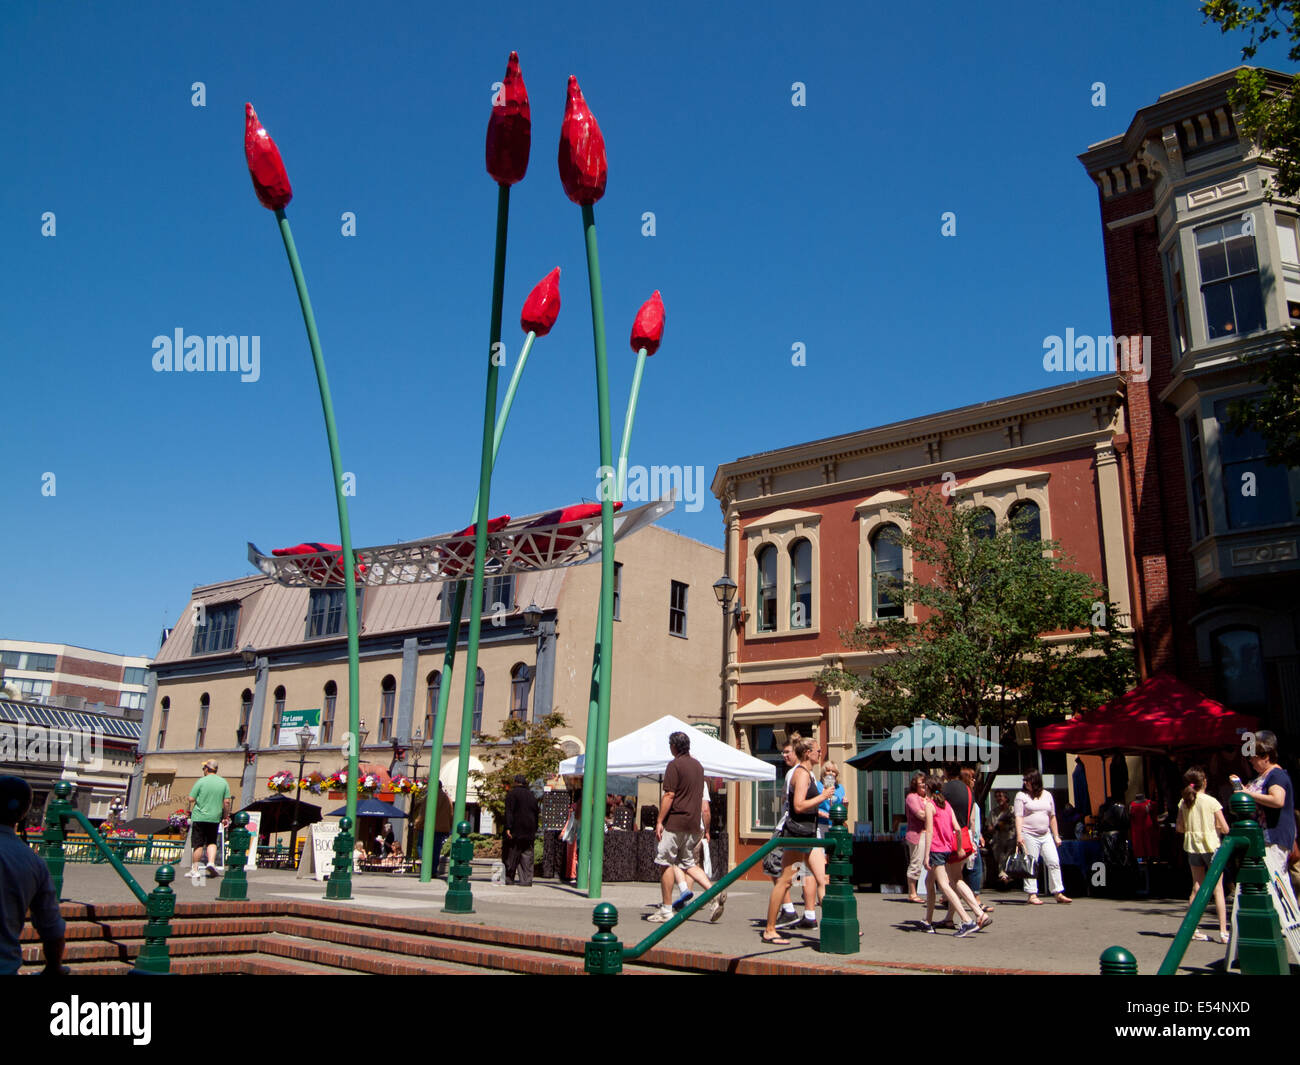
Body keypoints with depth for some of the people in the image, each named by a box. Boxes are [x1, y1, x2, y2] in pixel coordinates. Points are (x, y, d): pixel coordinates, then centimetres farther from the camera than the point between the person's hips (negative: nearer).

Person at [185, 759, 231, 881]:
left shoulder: (201, 781, -5)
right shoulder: (224, 782, 4)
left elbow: (191, 799, -7)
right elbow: (227, 802, 2)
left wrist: (187, 810, 9)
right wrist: (226, 817, 10)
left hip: (199, 816, -2)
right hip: (215, 817, 2)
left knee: (198, 844, 5)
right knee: (212, 842, 16)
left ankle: (195, 869, 10)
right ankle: (211, 862, -5)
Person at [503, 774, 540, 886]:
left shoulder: (512, 794, -4)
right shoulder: (531, 795, 12)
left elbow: (509, 812, -13)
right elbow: (537, 813, 15)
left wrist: (508, 827, -16)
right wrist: (534, 830, 19)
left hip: (516, 830, -4)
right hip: (529, 832, 4)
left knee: (511, 856, 4)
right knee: (527, 856, 4)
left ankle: (509, 879, 5)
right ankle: (526, 880, -1)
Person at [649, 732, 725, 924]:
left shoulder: (674, 765, -10)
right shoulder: (698, 766, 14)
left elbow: (669, 795, -16)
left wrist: (659, 821, -14)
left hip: (675, 821, -7)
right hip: (693, 823, 8)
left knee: (666, 863, 1)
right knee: (689, 863, 14)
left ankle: (666, 910, 3)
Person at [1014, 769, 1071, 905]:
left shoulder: (1047, 795, 13)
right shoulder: (1021, 796, 1)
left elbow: (1052, 817, 17)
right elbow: (1018, 817, -6)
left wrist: (1056, 836, 13)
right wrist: (1019, 836, -15)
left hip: (1046, 835, 4)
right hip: (1029, 836, -4)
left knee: (1054, 862, -1)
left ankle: (1059, 894, 6)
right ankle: (1032, 895, 2)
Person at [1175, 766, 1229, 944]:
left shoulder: (1184, 802, 1)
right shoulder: (1212, 802, -11)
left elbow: (1180, 827, 4)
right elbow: (1225, 829, -12)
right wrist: (1212, 826, 6)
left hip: (1192, 846, 4)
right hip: (1211, 846, -4)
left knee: (1197, 887, 13)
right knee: (1218, 889, 2)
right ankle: (1223, 931, 0)